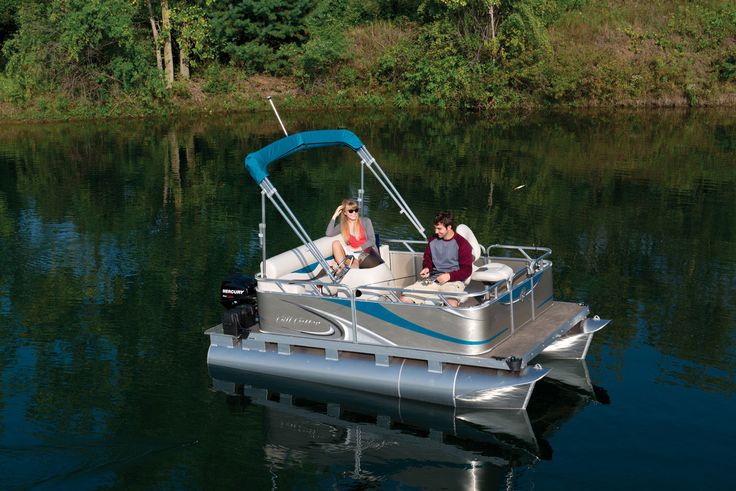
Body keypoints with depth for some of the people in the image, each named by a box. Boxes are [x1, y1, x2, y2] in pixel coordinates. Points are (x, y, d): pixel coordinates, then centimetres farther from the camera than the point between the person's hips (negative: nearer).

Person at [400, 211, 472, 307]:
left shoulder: (462, 244, -4)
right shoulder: (433, 240, 11)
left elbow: (467, 270, -5)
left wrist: (449, 276, -19)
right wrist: (426, 268, 1)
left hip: (453, 281, -5)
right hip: (432, 279, 5)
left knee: (451, 304, -40)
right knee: (405, 298, -14)